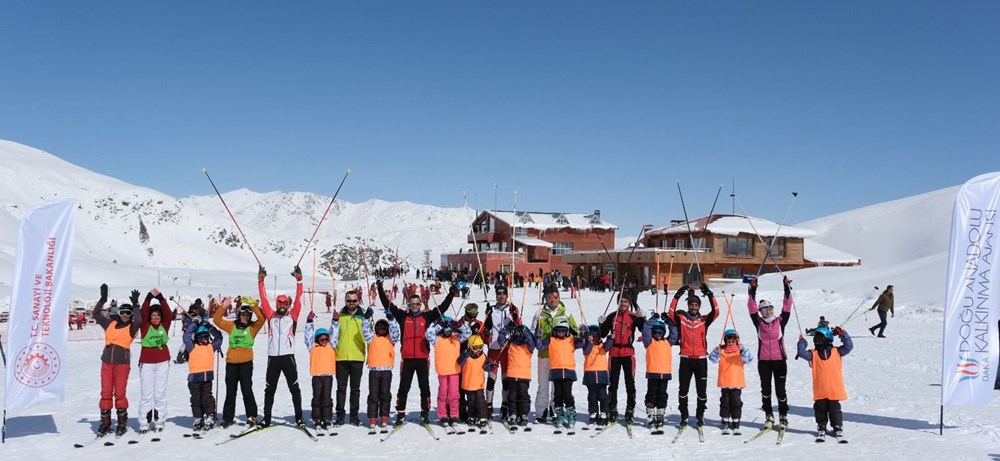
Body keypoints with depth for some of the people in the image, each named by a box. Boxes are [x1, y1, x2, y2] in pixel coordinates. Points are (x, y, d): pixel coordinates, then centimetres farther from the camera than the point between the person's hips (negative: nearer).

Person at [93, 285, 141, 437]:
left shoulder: (132, 327, 1)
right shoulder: (110, 324, 12)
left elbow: (138, 321, -19)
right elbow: (96, 314, 10)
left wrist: (135, 303, -24)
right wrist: (103, 298, 2)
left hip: (122, 363, -3)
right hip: (107, 362, 4)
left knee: (119, 393, -3)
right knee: (106, 393, 4)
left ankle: (122, 423, 7)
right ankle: (105, 423, 12)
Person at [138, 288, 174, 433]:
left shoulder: (164, 325, 4)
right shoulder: (145, 326, 0)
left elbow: (169, 313, -9)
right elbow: (143, 313, -14)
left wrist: (160, 298, -19)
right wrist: (149, 298, -25)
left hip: (163, 362, 2)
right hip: (146, 362, -2)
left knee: (160, 393, 5)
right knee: (147, 393, 0)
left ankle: (159, 420, 13)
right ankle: (144, 422, 6)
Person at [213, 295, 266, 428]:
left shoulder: (253, 327, 1)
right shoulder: (231, 325, 9)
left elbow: (261, 319, -16)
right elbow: (217, 320, 7)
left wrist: (254, 306, -25)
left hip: (246, 362, -3)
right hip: (231, 362, 3)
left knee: (247, 390, -4)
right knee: (230, 392, 11)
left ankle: (252, 417, 6)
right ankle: (228, 418, 19)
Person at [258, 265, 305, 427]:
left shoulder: (292, 316, 7)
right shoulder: (271, 316, 12)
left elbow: (298, 299, 0)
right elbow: (264, 299, 10)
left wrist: (299, 280, -6)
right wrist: (261, 281, 6)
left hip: (288, 356, -2)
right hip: (272, 357, 2)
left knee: (294, 388, -2)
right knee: (269, 389, 9)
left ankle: (299, 418, 3)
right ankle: (266, 418, 18)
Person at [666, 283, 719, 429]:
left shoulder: (704, 320, 6)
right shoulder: (681, 318, 4)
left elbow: (716, 312, -8)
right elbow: (671, 313, -13)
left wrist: (709, 294, -16)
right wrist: (677, 296, -19)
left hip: (701, 359, 1)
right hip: (685, 358, 0)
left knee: (702, 390, 6)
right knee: (683, 389, 5)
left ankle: (700, 415, 21)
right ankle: (684, 416, 16)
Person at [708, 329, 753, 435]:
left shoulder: (740, 352, 1)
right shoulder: (721, 351, 2)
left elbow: (748, 358, -14)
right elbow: (713, 358, -9)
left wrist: (743, 349, -31)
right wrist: (716, 351, -29)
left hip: (737, 383, 0)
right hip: (724, 383, 1)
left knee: (736, 403, 4)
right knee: (725, 403, 6)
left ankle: (736, 425, 11)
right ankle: (725, 424, 15)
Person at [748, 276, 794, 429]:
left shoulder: (780, 321, 2)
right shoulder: (759, 322, 2)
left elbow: (787, 306, -4)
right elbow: (752, 308, -4)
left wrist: (787, 288, -10)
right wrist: (752, 291, -12)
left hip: (779, 360, -1)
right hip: (763, 361, 1)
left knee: (780, 390, 2)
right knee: (765, 389, 8)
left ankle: (783, 416, 16)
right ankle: (769, 415, 20)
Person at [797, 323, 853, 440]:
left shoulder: (836, 351, 3)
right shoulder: (813, 354, 2)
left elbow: (849, 346, -4)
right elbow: (802, 353, -11)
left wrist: (843, 335, -12)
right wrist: (802, 342, -12)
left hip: (834, 389, -1)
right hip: (820, 390, 1)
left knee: (835, 409, 7)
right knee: (820, 410, 8)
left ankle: (838, 427, 19)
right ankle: (821, 428, 20)